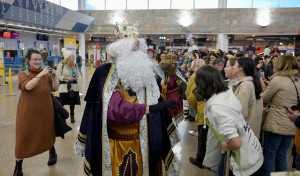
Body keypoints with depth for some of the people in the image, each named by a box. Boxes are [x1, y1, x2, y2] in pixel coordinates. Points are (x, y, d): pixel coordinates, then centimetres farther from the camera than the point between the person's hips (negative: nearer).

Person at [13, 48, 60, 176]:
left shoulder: (46, 73, 1)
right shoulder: (23, 74, -4)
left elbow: (55, 88, -6)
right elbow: (27, 86, -24)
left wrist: (54, 77, -23)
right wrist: (40, 74, -34)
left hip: (45, 110, 2)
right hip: (27, 112, -1)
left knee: (47, 133, 16)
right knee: (24, 137, 4)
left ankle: (52, 153, 44)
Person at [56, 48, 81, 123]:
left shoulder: (75, 65, 5)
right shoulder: (61, 65, -10)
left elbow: (78, 74, 15)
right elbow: (58, 76, -9)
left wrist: (76, 77, -7)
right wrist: (67, 78, -20)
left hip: (73, 86, 4)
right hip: (64, 87, -4)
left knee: (72, 102, 11)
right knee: (62, 103, 1)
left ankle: (72, 116, 27)